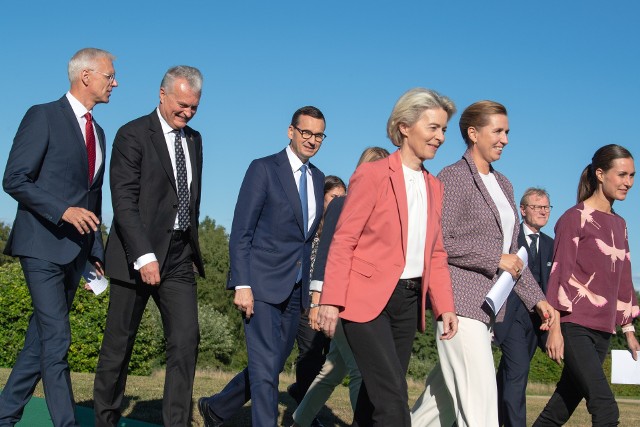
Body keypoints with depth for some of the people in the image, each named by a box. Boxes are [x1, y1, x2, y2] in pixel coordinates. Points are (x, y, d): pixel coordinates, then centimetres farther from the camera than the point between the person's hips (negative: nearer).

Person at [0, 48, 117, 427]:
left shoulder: (98, 132, 17)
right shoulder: (43, 117, -6)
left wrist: (97, 251, 16)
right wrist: (63, 211, -22)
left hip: (76, 250, 7)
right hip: (43, 245, -7)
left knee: (41, 340, 10)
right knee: (56, 339, -9)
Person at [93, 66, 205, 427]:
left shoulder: (194, 139, 15)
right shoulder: (133, 135, -6)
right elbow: (124, 202, -14)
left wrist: (192, 247, 13)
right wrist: (144, 256, -22)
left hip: (179, 255, 5)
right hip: (139, 253, -5)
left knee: (186, 339, -5)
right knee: (119, 343, 4)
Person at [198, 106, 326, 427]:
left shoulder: (318, 178, 14)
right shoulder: (264, 169, -5)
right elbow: (241, 232, -10)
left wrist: (312, 287, 13)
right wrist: (242, 285, -17)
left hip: (295, 289, 7)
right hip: (262, 284, -7)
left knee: (273, 365, 13)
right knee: (266, 369, -10)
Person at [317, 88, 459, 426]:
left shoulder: (434, 186, 13)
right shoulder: (373, 175, -7)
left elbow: (435, 252, 15)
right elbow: (343, 241, -9)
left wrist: (444, 306, 5)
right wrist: (331, 301, -16)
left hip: (409, 300, 7)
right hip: (368, 299, -7)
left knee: (377, 394, 12)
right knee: (392, 397, -12)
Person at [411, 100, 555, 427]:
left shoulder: (503, 185, 18)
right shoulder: (453, 178, -6)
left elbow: (510, 253, 22)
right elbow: (438, 242, -15)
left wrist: (536, 298, 14)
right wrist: (495, 260, -15)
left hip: (488, 307, 8)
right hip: (459, 302, -8)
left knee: (445, 394, 13)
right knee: (479, 399, -12)